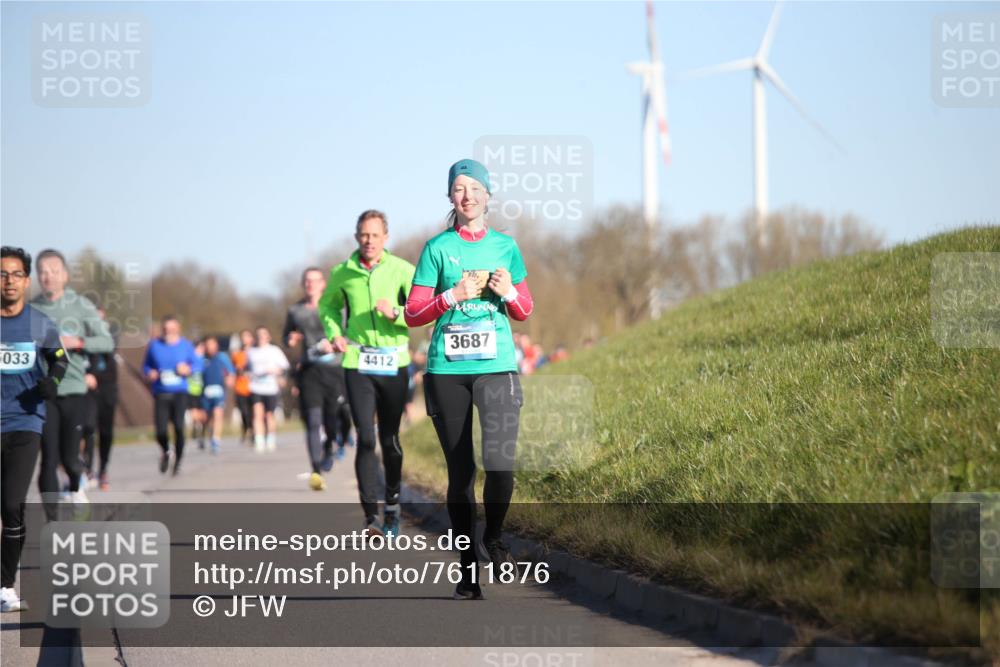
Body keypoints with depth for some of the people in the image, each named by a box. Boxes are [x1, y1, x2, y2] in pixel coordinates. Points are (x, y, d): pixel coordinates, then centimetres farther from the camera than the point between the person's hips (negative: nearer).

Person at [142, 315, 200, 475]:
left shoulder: (185, 345, 4)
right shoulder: (154, 345, 5)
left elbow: (197, 365, 9)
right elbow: (146, 365, 15)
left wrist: (188, 369, -11)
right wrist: (150, 373, -6)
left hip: (179, 393, 0)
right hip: (160, 394, 0)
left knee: (179, 427, -13)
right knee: (161, 431, -9)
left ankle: (178, 461, 9)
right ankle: (165, 452, 27)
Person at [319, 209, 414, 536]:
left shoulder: (402, 270, -4)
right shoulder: (342, 273, 3)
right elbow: (328, 305, 21)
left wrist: (395, 313, -22)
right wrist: (334, 333, 4)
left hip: (394, 362, 0)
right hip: (357, 363, 0)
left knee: (390, 440, 8)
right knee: (365, 439, -10)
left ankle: (392, 506, 27)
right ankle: (371, 516, -12)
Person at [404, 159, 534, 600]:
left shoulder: (505, 246, 11)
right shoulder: (438, 248, 5)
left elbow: (524, 311, 17)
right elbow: (412, 315, 4)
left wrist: (508, 292, -4)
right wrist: (453, 296, -11)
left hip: (497, 366, 0)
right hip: (447, 369, 0)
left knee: (499, 459, -17)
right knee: (459, 469, 3)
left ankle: (494, 538, 9)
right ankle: (468, 566, 12)